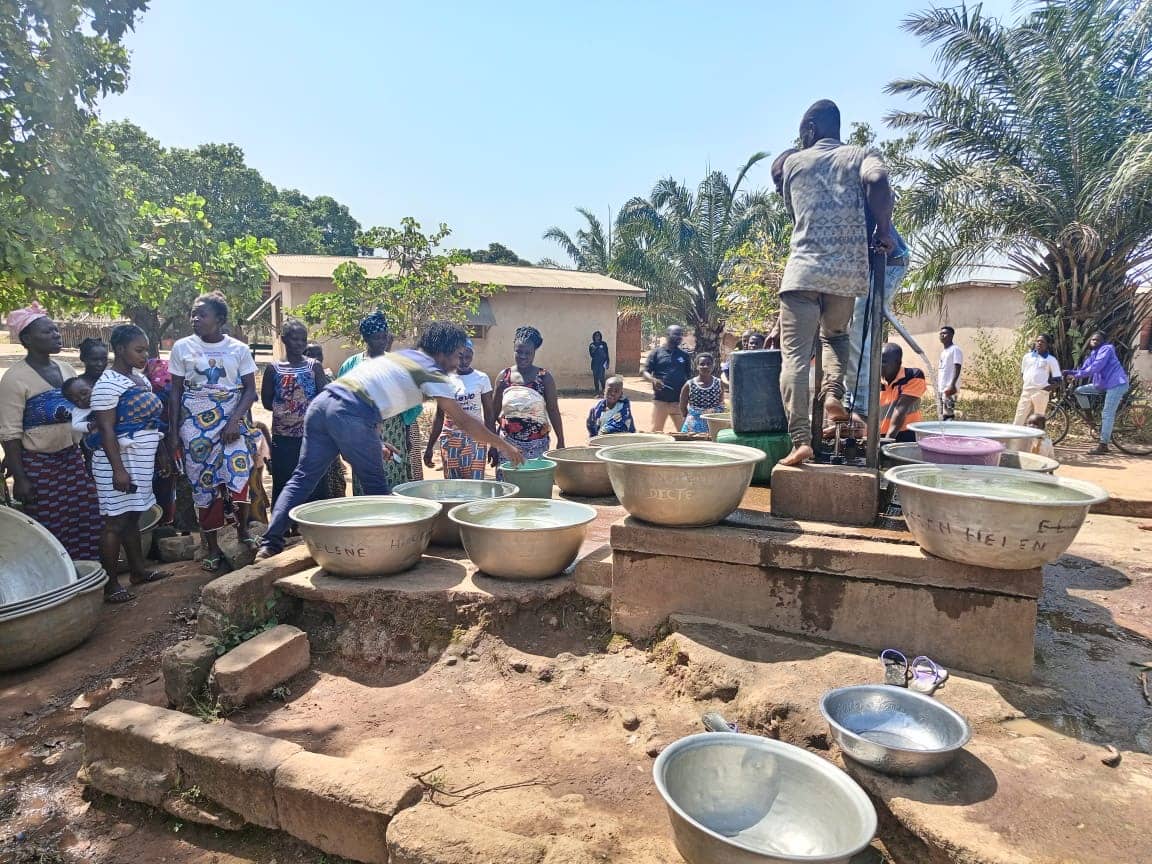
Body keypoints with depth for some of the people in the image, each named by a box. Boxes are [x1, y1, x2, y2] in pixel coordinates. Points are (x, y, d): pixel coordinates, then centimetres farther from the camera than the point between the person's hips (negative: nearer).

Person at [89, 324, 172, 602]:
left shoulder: (141, 379, 11)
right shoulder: (107, 385, -15)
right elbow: (106, 431, -19)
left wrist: (162, 454, 18)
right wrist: (118, 469, -23)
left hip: (141, 460, 8)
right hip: (119, 461, -8)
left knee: (133, 516, 17)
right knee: (116, 521, -4)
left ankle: (138, 570, 26)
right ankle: (110, 585, 3)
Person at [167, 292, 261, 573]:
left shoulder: (238, 349, 2)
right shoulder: (182, 347, 5)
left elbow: (250, 390, 1)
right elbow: (176, 392, 6)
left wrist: (234, 421, -13)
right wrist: (173, 432, 2)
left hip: (231, 421, -1)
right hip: (195, 424, 1)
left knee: (237, 471, -20)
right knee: (203, 484, 2)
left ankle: (242, 528, 3)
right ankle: (213, 547, 11)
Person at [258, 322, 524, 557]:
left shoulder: (399, 357, 28)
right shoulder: (431, 373, 5)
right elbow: (463, 421, 3)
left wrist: (375, 443, 29)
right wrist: (504, 445, 11)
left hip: (322, 402, 8)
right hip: (351, 415, -8)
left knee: (303, 477, 10)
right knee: (376, 486, 7)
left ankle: (270, 545, 9)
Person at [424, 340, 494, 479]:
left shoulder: (482, 378, 0)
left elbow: (489, 414, 3)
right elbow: (439, 416, 10)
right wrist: (430, 447, 8)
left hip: (475, 438, -2)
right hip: (450, 438, 2)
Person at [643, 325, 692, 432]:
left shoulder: (684, 356, 11)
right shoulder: (657, 353, 3)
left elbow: (689, 377, 17)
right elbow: (644, 371, -1)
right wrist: (653, 379, -20)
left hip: (679, 401, 2)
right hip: (660, 400, -2)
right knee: (656, 431, 4)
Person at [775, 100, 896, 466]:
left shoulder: (792, 162, 14)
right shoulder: (859, 156, 11)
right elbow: (878, 180, -12)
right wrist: (884, 231, -2)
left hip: (803, 271, -2)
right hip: (848, 272, 2)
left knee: (795, 357, -4)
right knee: (836, 335, 28)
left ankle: (801, 440, -14)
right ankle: (834, 393, 4)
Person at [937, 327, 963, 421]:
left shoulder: (955, 349, -6)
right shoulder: (943, 351, 20)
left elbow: (957, 368, -15)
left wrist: (952, 385, -24)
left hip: (949, 388, -9)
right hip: (941, 388, 9)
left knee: (948, 414, -13)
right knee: (942, 415, 8)